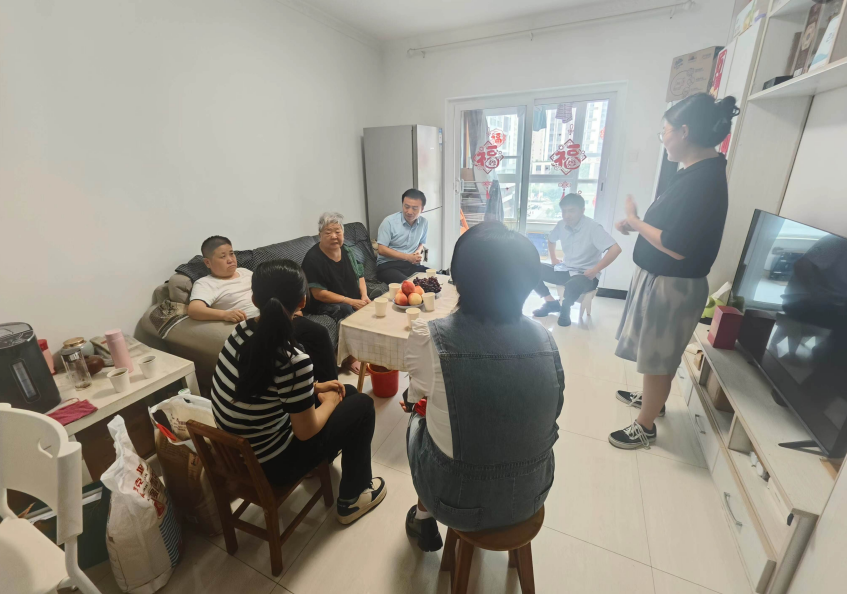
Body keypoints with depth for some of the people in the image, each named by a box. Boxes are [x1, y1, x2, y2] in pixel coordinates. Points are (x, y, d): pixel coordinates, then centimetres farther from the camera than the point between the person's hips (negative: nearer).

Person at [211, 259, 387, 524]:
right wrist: (329, 402, -2)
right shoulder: (293, 360, -34)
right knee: (362, 405, 5)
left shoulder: (242, 330, -10)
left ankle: (327, 453, 46)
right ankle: (352, 498, 22)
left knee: (349, 391, 18)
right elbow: (306, 431, -20)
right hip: (270, 464, -7)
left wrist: (315, 387, 8)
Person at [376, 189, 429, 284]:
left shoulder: (424, 223, 5)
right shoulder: (389, 221, -9)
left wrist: (418, 251, -2)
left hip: (411, 265, 5)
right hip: (388, 265, -5)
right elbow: (382, 249, -10)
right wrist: (408, 257, -15)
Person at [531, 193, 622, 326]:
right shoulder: (561, 225, -1)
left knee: (572, 286, -42)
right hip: (565, 270, 6)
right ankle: (551, 303, 4)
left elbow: (615, 249, -26)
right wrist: (553, 258, 11)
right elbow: (551, 239, 22)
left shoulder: (592, 227, -18)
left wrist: (595, 270, -25)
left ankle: (565, 309, -6)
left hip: (585, 274, -6)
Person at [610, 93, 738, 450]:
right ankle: (652, 398, 46)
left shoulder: (705, 179, -23)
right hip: (660, 279, 10)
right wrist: (636, 225, 2)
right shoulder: (696, 172, 8)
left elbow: (676, 246, -26)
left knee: (658, 359, 5)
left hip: (672, 286, -9)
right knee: (654, 354, 24)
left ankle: (645, 427, 23)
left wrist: (635, 221, -15)